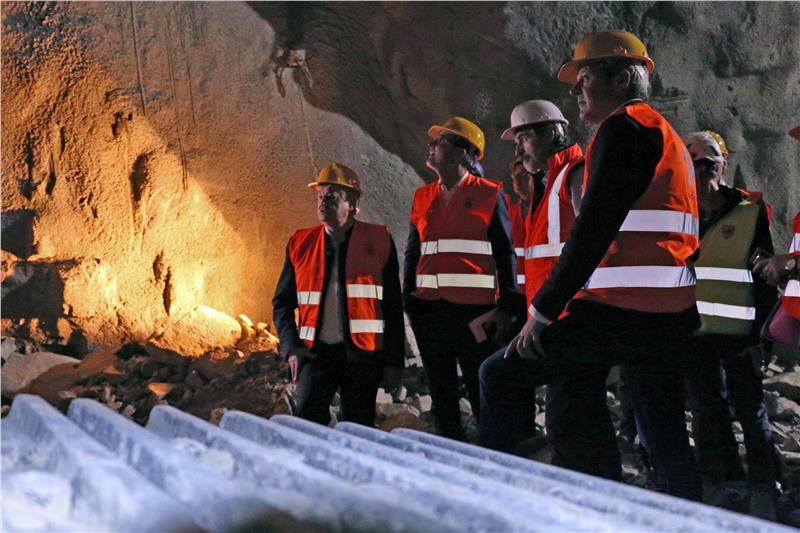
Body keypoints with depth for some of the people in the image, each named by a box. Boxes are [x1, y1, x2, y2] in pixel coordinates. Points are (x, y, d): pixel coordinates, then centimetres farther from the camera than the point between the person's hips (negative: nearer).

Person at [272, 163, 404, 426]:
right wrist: (291, 348, -3)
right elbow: (282, 302, 13)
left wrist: (394, 362, 0)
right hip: (317, 352, 1)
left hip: (363, 354, -1)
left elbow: (393, 306, 2)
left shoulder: (379, 241, 1)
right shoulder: (300, 244, 7)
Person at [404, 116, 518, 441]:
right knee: (441, 394, 11)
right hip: (428, 309, 5)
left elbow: (505, 253, -2)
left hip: (474, 309, -5)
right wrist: (408, 303, 13)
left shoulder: (490, 195, -1)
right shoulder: (423, 197, 13)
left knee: (482, 391, -2)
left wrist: (506, 307, -7)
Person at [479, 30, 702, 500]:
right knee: (665, 438, 15)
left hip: (617, 312, -9)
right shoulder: (666, 136, 23)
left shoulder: (625, 127, -7)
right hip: (669, 316, 10)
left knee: (501, 374, 2)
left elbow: (595, 227, -17)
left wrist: (543, 309, -14)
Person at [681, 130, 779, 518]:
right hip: (690, 329, 3)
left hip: (737, 330, -3)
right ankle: (714, 494, 24)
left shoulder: (751, 210, -1)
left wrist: (760, 333, -4)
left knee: (750, 410, 3)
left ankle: (763, 500, 15)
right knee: (705, 411, 11)